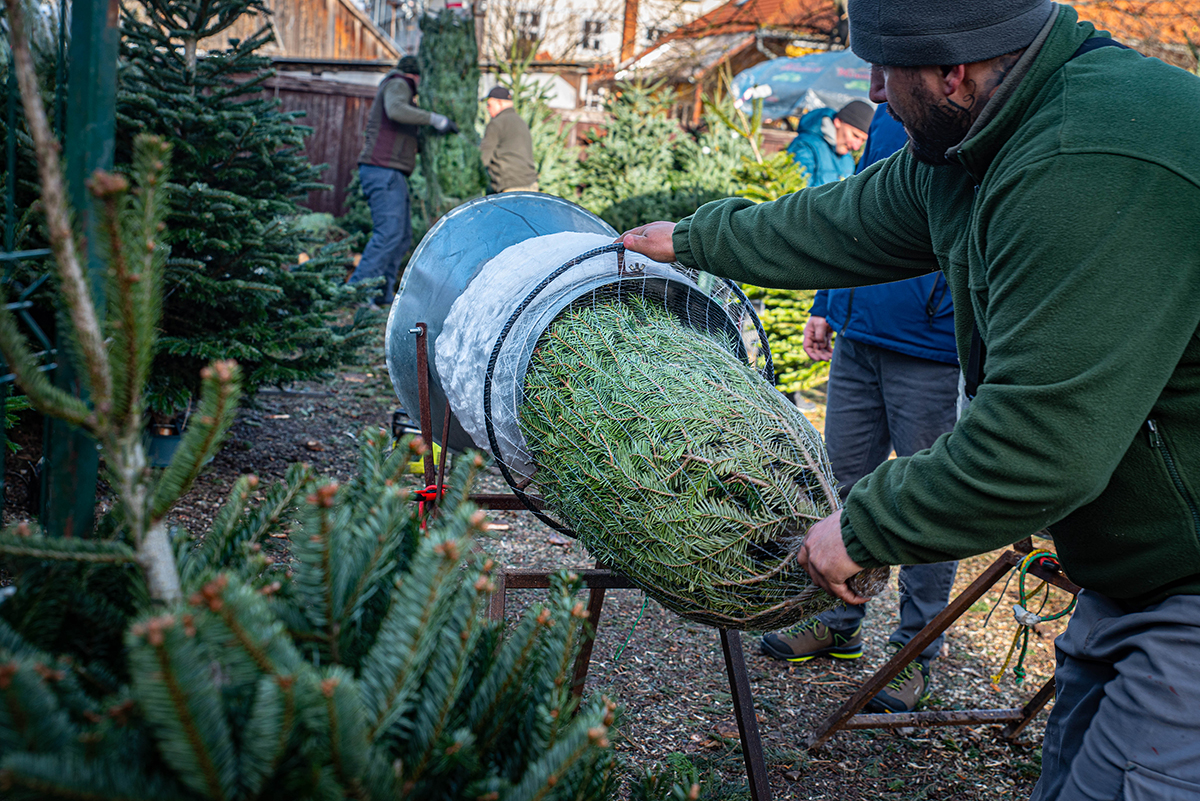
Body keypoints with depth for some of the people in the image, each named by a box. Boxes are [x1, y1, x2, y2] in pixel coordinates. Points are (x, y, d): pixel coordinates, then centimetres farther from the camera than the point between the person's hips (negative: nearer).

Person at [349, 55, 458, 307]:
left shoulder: (399, 89, 28)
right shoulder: (397, 85, -3)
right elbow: (396, 111, -26)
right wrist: (436, 119, -24)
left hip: (391, 175, 11)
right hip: (383, 170, -11)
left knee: (403, 236, 9)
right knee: (389, 232, -18)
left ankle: (383, 292, 7)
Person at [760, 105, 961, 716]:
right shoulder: (890, 114, 10)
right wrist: (826, 304, 20)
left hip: (933, 354, -7)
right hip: (857, 338, 7)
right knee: (847, 483, 14)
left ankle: (914, 654, 20)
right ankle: (839, 623, 31)